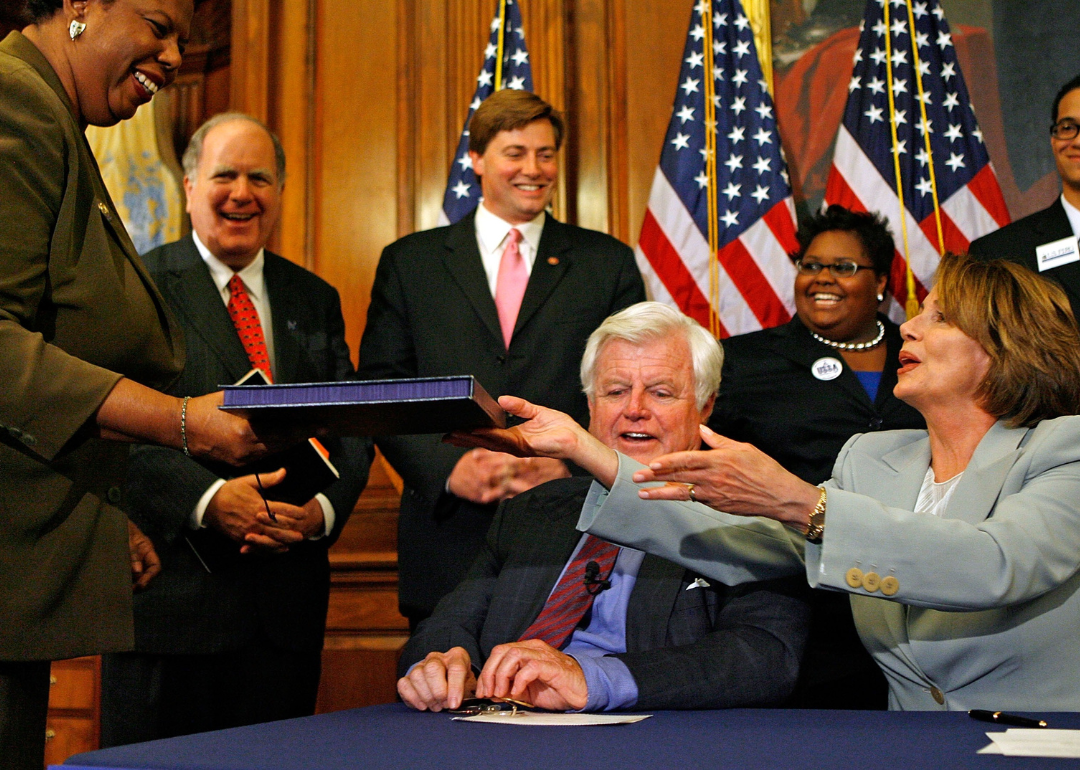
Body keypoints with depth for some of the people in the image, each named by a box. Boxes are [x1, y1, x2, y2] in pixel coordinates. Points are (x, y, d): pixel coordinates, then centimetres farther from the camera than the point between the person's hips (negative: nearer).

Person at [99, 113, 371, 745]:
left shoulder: (315, 300, 15)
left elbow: (351, 429, 11)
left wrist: (322, 509, -9)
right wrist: (208, 499, -24)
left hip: (287, 597, 4)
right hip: (172, 591, -4)